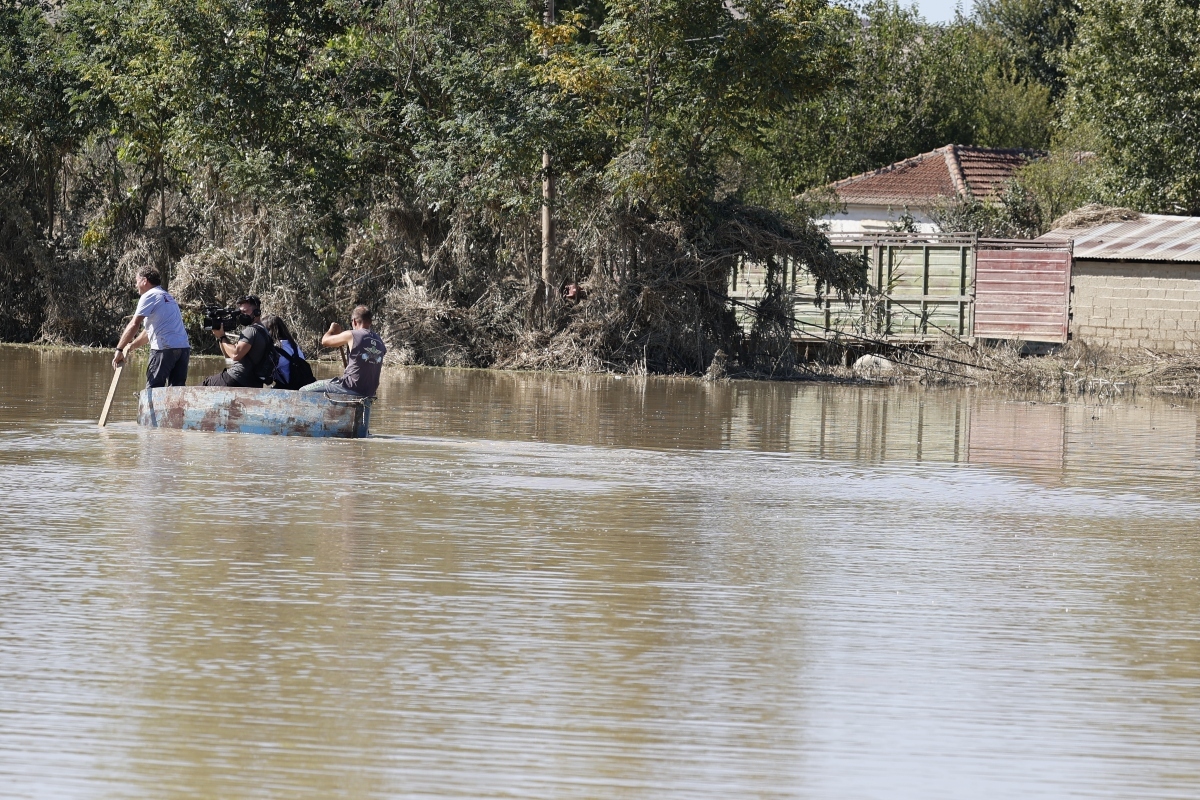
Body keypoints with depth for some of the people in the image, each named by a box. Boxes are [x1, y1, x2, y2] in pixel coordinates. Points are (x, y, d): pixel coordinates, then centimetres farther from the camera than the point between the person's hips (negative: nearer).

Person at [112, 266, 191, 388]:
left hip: (165, 348, -8)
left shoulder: (149, 296, 0)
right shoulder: (167, 297, 26)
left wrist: (119, 350, -6)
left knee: (153, 389, -4)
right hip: (184, 347, 8)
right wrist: (131, 346, 33)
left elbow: (134, 325, -8)